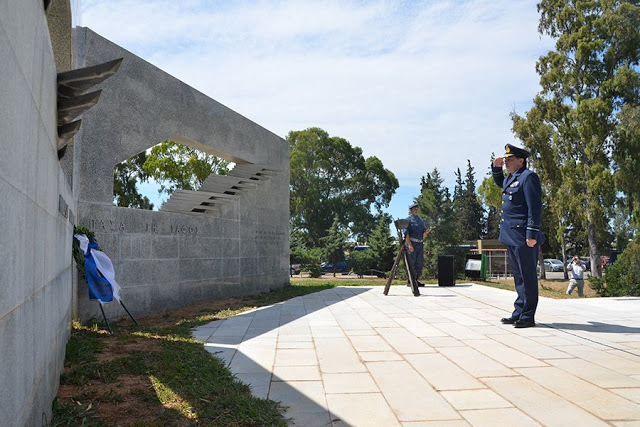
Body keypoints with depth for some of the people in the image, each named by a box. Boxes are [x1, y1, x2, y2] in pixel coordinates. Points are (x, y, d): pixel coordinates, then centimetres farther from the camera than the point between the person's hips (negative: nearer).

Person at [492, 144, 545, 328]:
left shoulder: (528, 177, -10)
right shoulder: (510, 178, 17)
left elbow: (535, 207, -18)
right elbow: (500, 183, 42)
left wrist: (532, 234, -23)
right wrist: (496, 167, 22)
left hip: (523, 238, -10)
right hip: (511, 237, 10)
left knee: (527, 277, -3)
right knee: (519, 277, 14)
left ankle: (527, 317, 4)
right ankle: (519, 313, 22)